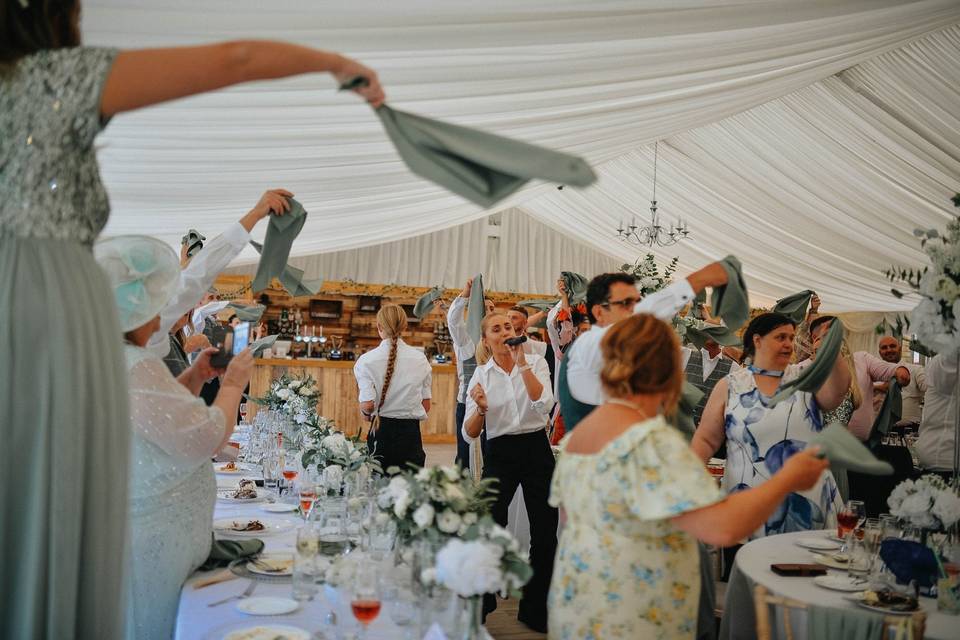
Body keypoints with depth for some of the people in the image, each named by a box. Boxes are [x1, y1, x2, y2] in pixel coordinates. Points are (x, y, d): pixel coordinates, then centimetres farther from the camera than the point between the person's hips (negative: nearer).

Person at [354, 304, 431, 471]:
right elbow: (426, 405, 4)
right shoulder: (420, 359, 0)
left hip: (381, 432, -1)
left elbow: (367, 405, -13)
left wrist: (365, 412, 8)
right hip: (410, 432, 2)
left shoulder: (366, 360, -7)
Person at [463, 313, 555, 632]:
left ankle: (535, 609, 25)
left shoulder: (535, 362, 1)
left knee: (545, 532, 6)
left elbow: (544, 403, -17)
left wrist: (521, 362, -20)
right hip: (500, 454, -1)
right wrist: (480, 408, -21)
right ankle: (478, 605, 15)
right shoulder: (481, 374, 2)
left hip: (537, 450, 1)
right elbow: (470, 433, -1)